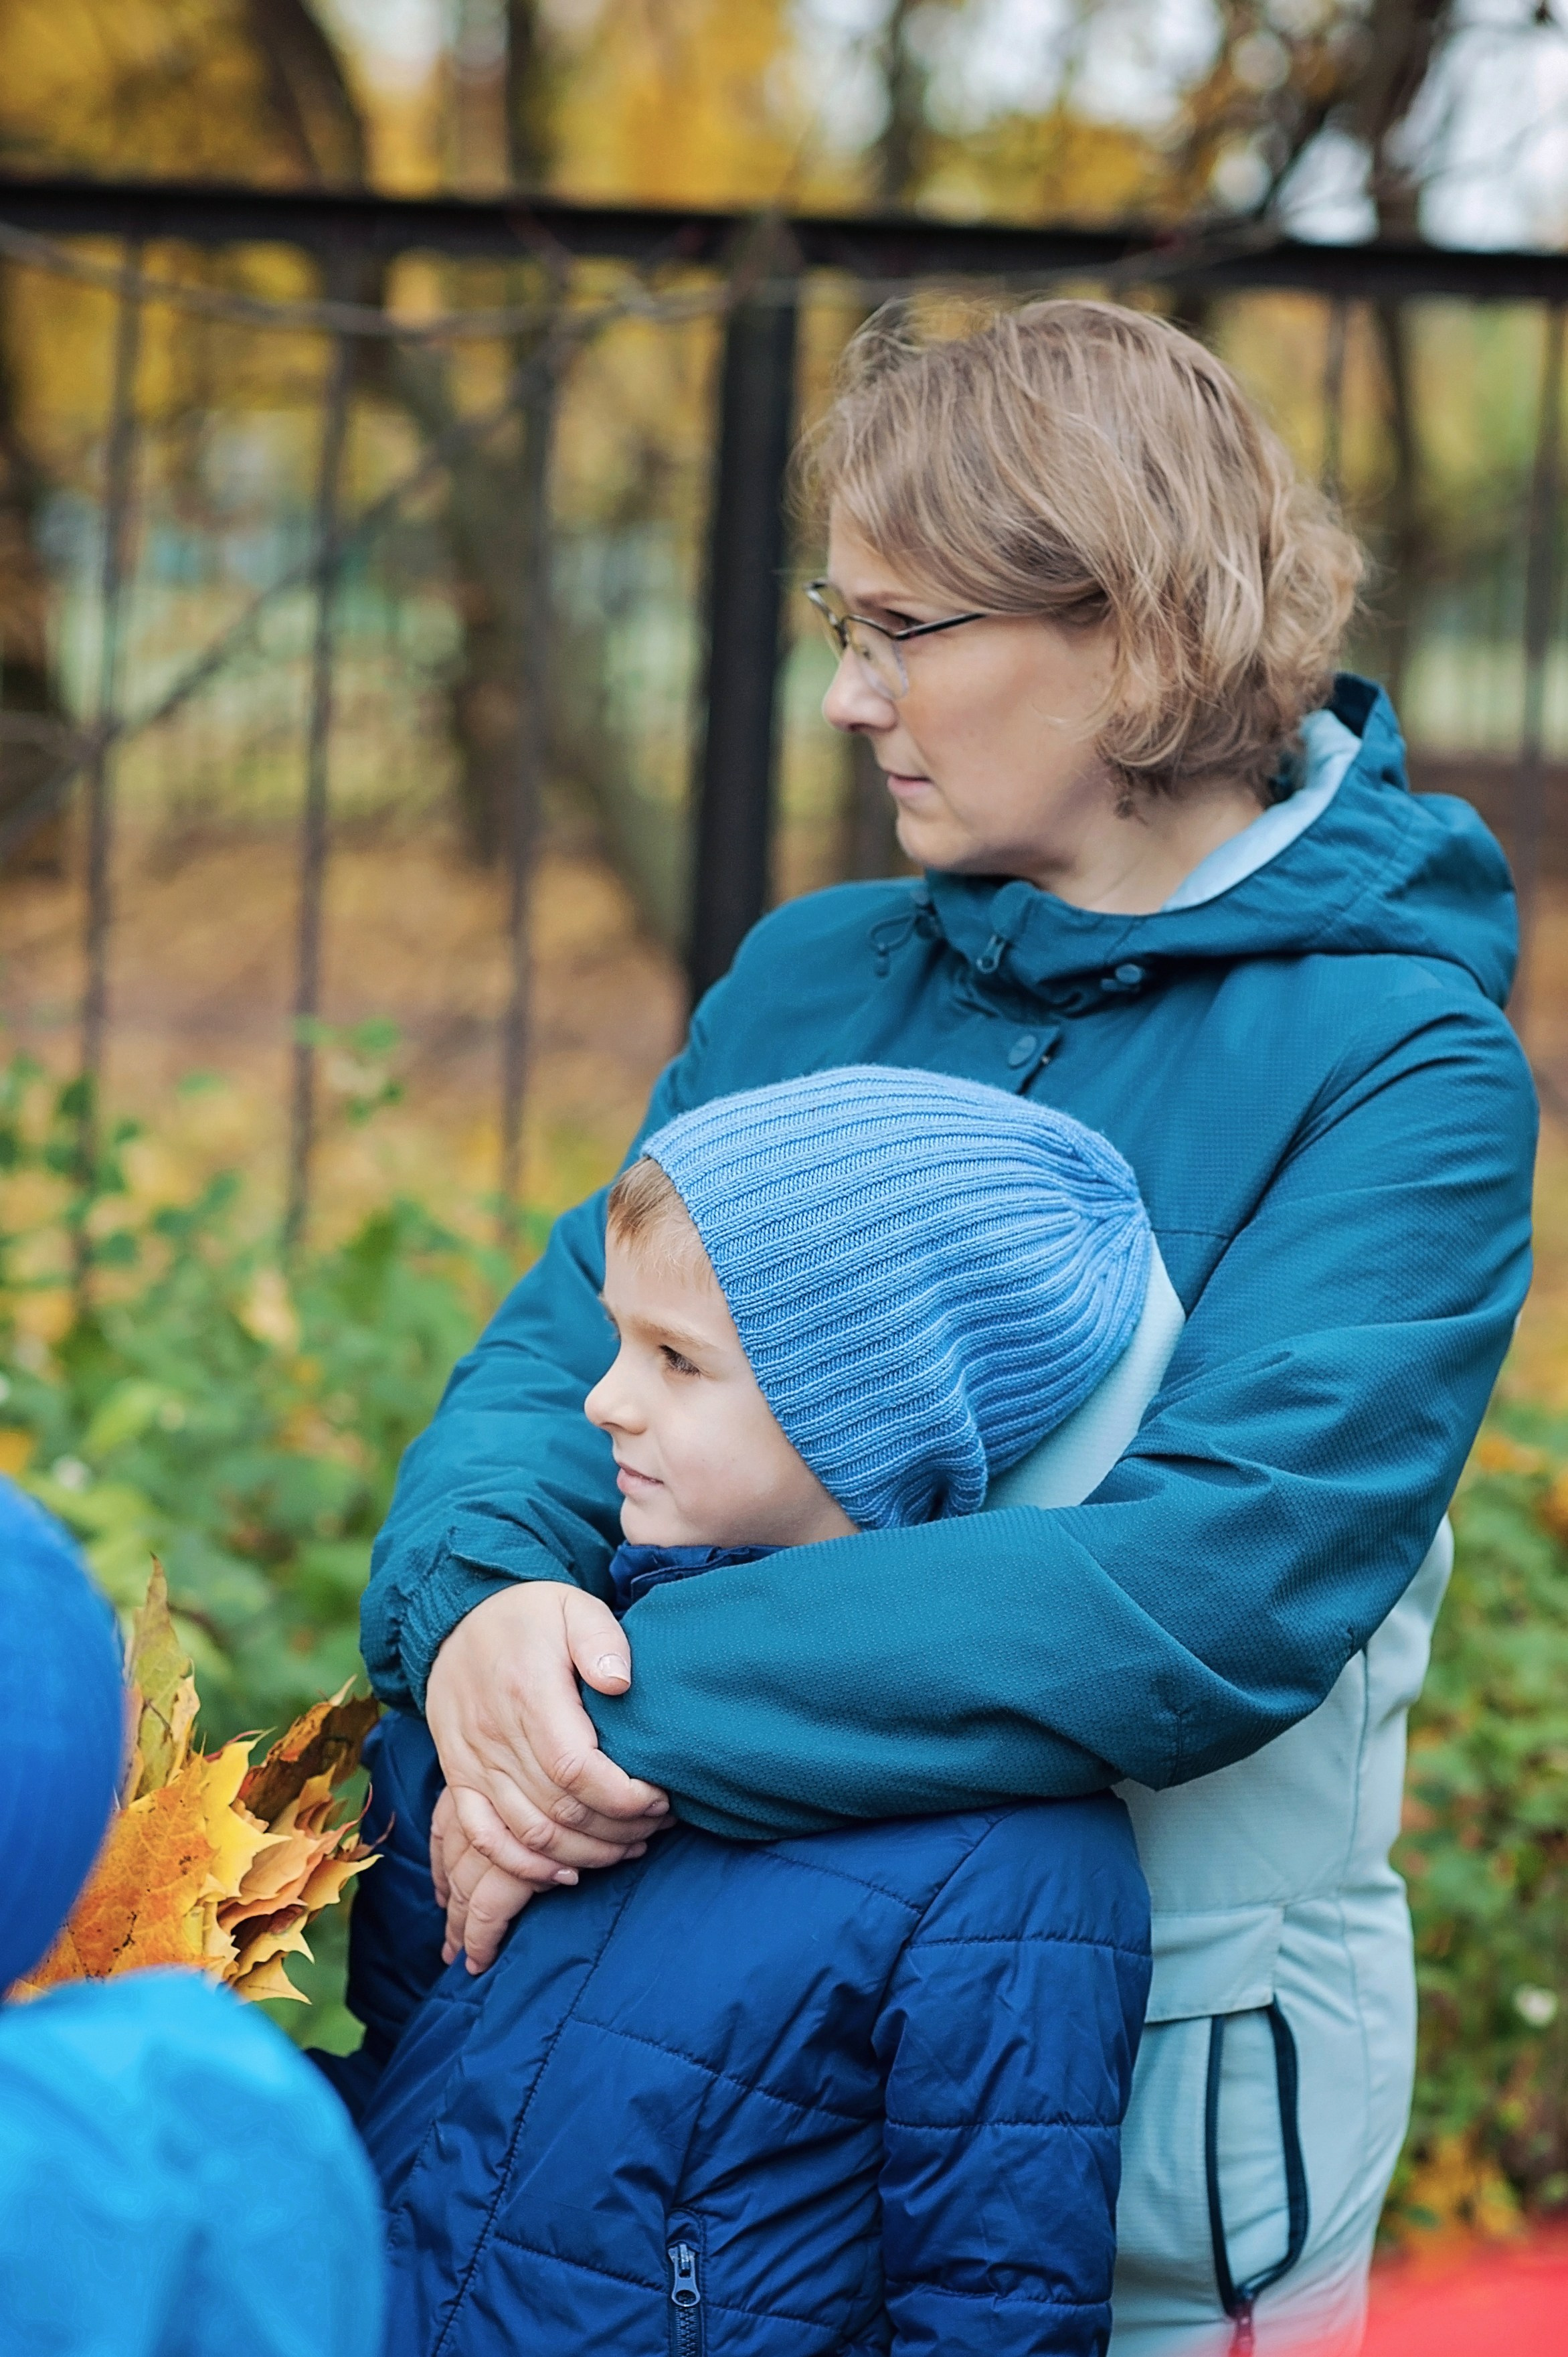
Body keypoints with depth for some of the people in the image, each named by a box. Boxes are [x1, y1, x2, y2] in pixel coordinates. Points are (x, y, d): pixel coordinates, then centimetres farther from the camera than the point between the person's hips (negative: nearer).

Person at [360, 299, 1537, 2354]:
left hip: (1159, 2094, -5)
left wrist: (654, 1713, -30)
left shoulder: (1400, 1070, -14)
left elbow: (1217, 1583, -25)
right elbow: (578, 1343, 0)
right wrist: (481, 1595, -24)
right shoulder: (812, 980, 4)